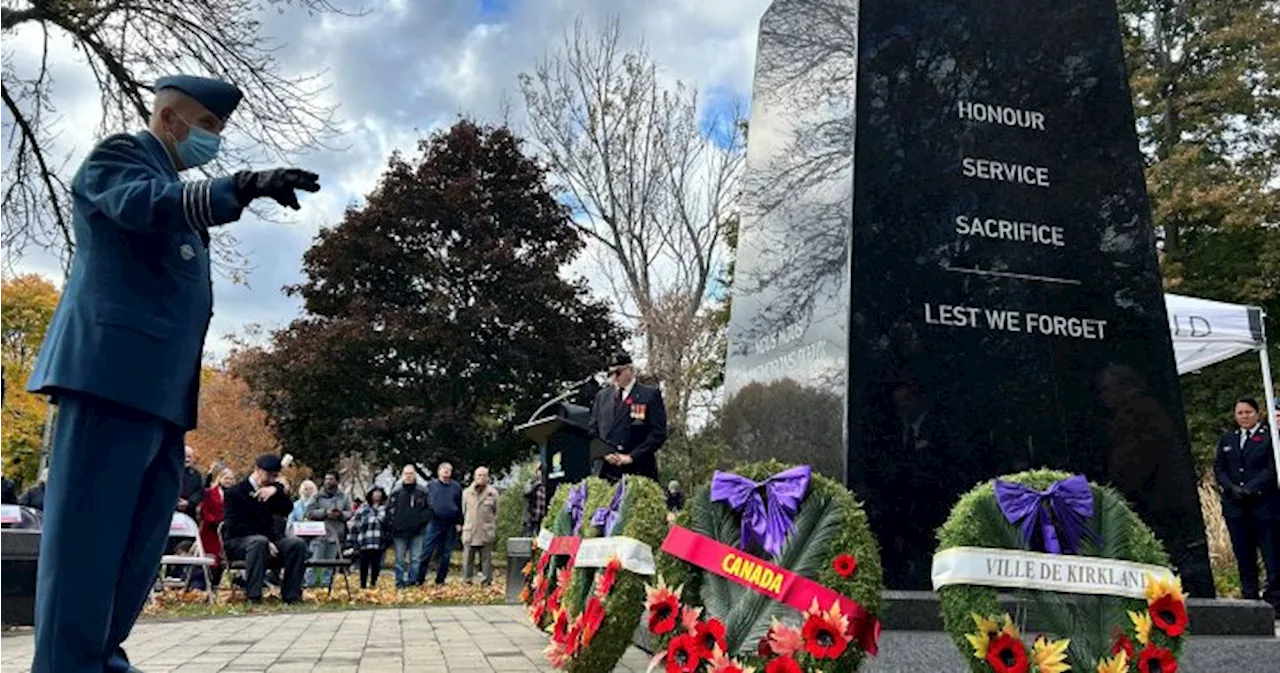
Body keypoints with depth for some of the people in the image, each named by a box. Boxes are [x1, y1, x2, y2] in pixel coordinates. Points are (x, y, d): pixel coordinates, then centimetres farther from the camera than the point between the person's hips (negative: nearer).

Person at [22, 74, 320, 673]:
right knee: (88, 528, -9)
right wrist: (244, 186, -37)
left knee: (144, 529, 8)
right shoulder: (117, 156, 1)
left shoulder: (177, 184, 28)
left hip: (160, 383, 9)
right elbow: (148, 203, -22)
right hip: (113, 370, -9)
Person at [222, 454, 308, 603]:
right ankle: (253, 596, -35)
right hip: (237, 541, -6)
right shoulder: (235, 493, -5)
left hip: (267, 538, 6)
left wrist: (276, 490, -21)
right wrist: (266, 542, -23)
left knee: (298, 544, -19)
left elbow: (287, 509, -2)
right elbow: (235, 527, -14)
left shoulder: (272, 490, 13)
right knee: (259, 542, -38)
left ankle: (291, 595, -16)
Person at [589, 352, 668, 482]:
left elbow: (659, 433, -4)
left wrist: (632, 457, -10)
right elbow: (593, 431, 18)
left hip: (638, 470, -3)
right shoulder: (602, 396, 17)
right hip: (606, 470, 3)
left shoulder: (651, 394, 3)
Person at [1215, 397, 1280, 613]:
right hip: (1235, 507, 4)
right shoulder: (1227, 440, 16)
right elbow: (1219, 468, 12)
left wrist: (1252, 488, -16)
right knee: (1243, 557, 7)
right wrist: (1232, 488, -6)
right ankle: (1250, 598, 14)